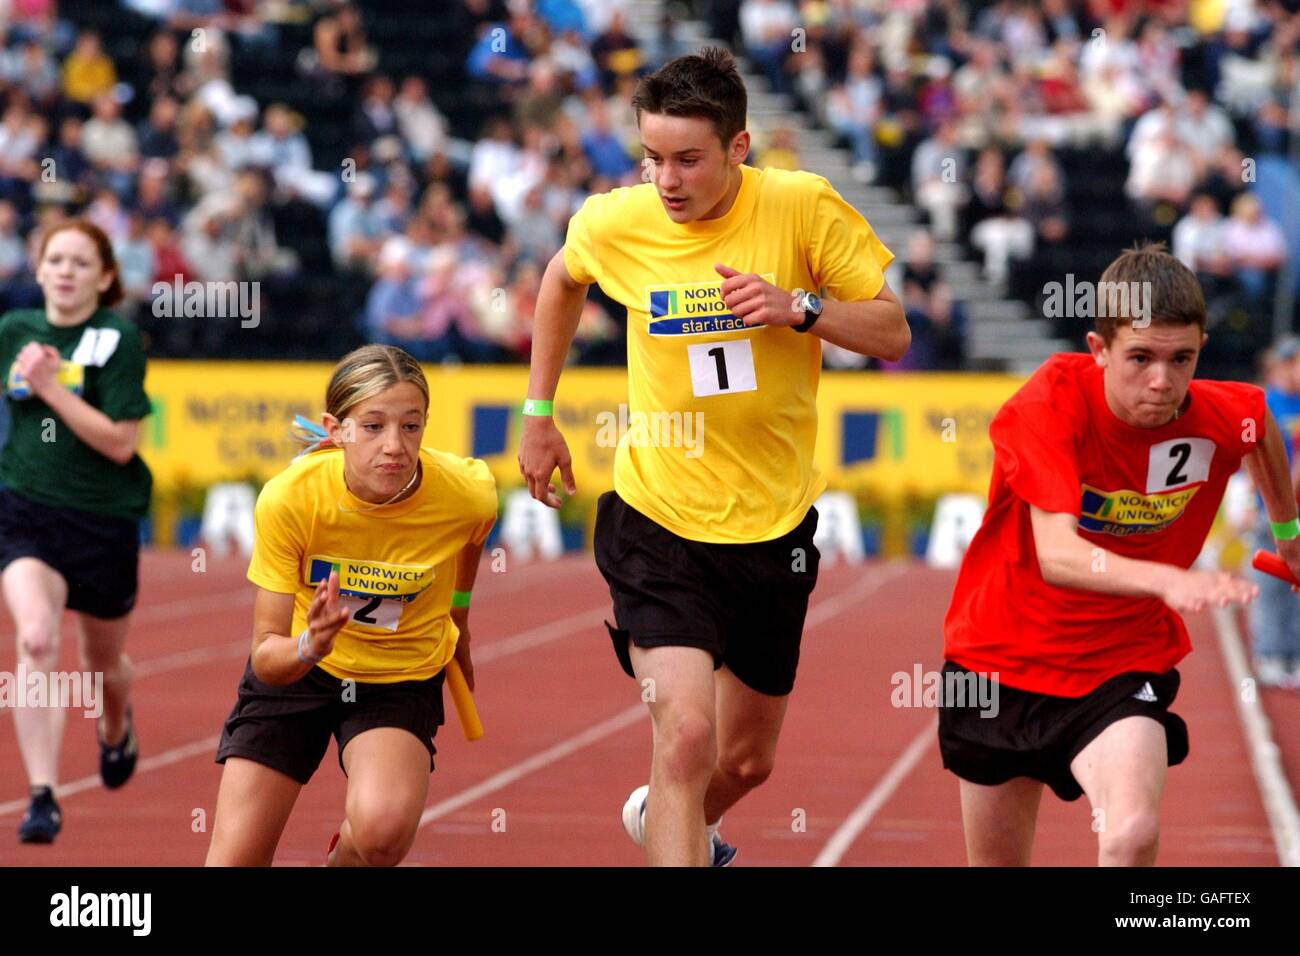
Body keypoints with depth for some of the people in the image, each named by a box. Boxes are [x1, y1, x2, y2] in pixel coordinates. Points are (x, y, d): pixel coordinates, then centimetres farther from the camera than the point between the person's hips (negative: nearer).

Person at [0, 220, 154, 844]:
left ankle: (116, 729, 56)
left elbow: (119, 442, -17)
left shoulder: (120, 338, -10)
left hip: (103, 518, -1)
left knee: (103, 661, 18)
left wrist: (51, 388, -21)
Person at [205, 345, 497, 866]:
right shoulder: (289, 498, -28)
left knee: (383, 829, -29)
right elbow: (267, 657, -24)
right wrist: (308, 647, -45)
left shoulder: (468, 494, -24)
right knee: (235, 857, -8)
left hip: (404, 677, 0)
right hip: (296, 668, 0)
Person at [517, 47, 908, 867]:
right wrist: (538, 413, 16)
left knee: (746, 762, 17)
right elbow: (563, 279, 16)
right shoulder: (615, 223, -8)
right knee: (686, 734, -22)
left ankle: (661, 818, 50)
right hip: (659, 528, -2)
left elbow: (893, 335, -7)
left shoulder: (805, 208, -12)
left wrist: (799, 307, -24)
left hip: (773, 529, 2)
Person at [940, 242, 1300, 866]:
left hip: (1120, 670, 1)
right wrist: (1166, 579, -55)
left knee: (1133, 835, -29)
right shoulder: (1048, 407, -25)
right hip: (997, 663, -1)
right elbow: (1057, 555, -39)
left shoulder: (1224, 418, -14)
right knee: (996, 864, 14)